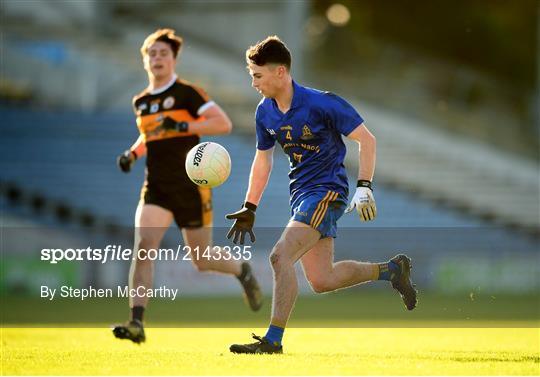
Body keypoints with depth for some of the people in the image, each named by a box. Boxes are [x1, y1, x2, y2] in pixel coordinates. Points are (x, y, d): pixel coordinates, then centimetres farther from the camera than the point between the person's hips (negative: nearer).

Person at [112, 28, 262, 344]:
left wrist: (184, 126, -23)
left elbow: (224, 124, -14)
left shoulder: (187, 92, -7)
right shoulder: (141, 101, 12)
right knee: (143, 245, -19)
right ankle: (136, 323, -23)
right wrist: (133, 154, 11)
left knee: (203, 261, 5)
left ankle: (243, 271, 40)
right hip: (157, 187, 4)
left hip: (191, 185, -4)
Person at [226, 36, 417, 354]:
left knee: (280, 257, -22)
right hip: (301, 194, 8)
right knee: (322, 281, 8)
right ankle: (391, 270, 28)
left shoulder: (322, 104, -18)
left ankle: (273, 340, -17)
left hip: (327, 190, -8)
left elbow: (367, 140, -12)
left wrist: (364, 188, -20)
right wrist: (249, 209, 15)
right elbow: (263, 159, 17)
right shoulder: (264, 113, 3)